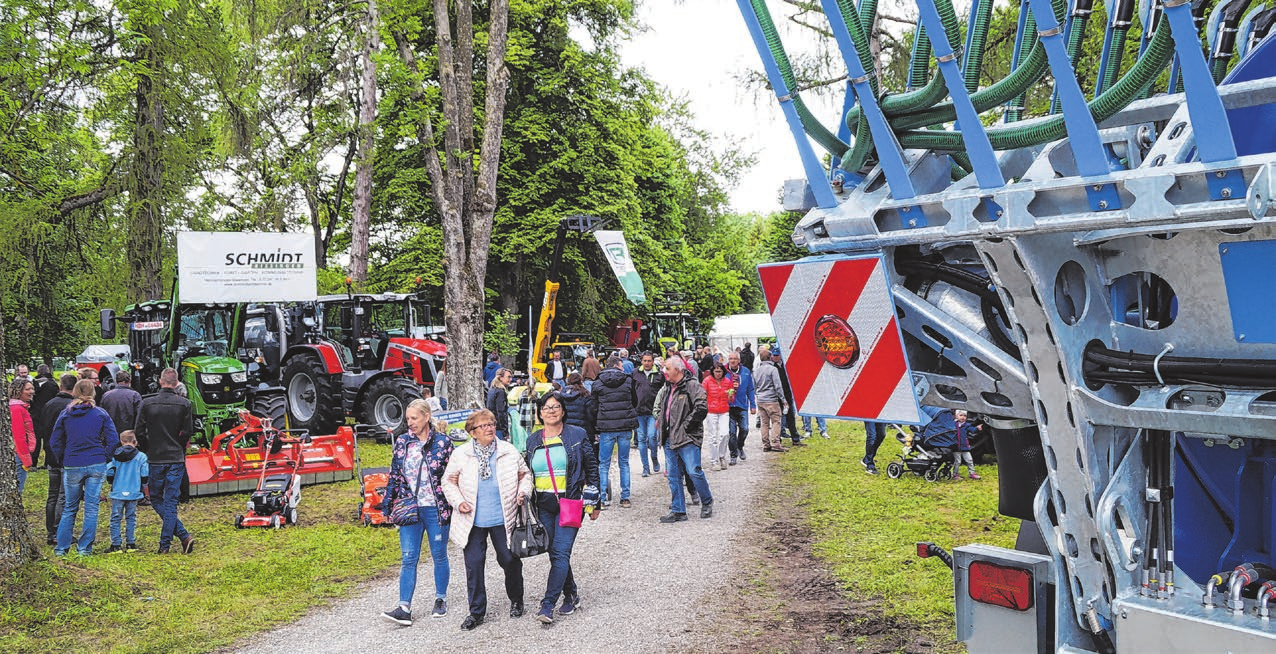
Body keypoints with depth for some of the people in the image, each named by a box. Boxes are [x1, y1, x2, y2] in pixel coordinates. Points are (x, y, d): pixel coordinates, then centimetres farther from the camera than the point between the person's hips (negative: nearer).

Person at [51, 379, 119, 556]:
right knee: (91, 507, 4)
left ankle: (61, 548, 14)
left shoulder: (66, 414, 2)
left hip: (72, 466, 1)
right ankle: (85, 548, 5)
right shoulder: (101, 414, 0)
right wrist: (104, 459, 8)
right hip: (96, 465, -1)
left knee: (70, 508, 13)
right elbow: (113, 440, -3)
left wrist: (64, 461, 15)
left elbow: (56, 442, 6)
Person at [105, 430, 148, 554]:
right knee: (131, 518, 11)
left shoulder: (114, 456, -2)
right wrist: (141, 487, 18)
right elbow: (145, 476, 1)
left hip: (117, 493, -1)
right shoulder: (141, 457, -2)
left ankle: (116, 545, 3)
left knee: (115, 518, 6)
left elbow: (109, 473, 0)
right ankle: (130, 544, 13)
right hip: (134, 493, 1)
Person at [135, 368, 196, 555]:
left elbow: (140, 433, -2)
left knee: (157, 500, 10)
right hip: (176, 459, 1)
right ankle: (165, 544, 0)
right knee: (170, 502, 5)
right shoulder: (184, 404, -3)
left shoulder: (147, 403, -3)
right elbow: (188, 432, -1)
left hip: (155, 460, -1)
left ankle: (184, 535, -2)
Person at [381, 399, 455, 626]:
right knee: (408, 558, -2)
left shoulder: (442, 442, -3)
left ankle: (441, 599, 26)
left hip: (436, 508, -2)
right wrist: (387, 504, 10)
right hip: (409, 508, 2)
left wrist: (455, 504, -3)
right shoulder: (402, 442, 5)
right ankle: (404, 608, -5)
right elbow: (394, 475, 11)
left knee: (439, 556, 10)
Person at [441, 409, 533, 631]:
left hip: (503, 519, 0)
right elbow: (449, 481, 8)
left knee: (510, 560, 6)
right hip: (473, 521, 0)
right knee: (474, 564, 0)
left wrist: (523, 492, -4)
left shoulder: (509, 452, 1)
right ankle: (477, 611, 12)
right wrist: (458, 501, -6)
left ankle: (516, 601, 31)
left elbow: (525, 474, 13)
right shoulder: (460, 454, -1)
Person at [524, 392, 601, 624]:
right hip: (544, 505, 4)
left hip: (571, 501, -4)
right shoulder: (533, 440, 9)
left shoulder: (577, 435, -1)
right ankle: (571, 595, 24)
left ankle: (548, 604, -14)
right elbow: (528, 473, 19)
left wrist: (593, 503, 1)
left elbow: (592, 469, 3)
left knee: (561, 552, -12)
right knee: (554, 553, 7)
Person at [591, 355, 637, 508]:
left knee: (604, 464, 5)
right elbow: (635, 402, 12)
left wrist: (596, 427, 10)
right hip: (625, 427, 1)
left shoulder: (598, 383, 0)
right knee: (624, 462, 10)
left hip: (606, 428, -1)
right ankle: (625, 498, 9)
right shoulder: (628, 381, 2)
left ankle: (602, 498, 1)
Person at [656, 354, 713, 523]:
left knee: (694, 472, -10)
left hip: (687, 439, -8)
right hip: (670, 439, 8)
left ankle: (707, 503, 12)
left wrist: (686, 425, -17)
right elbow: (659, 406, 33)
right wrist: (660, 421, 16)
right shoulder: (667, 388, 17)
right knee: (673, 476, 7)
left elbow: (701, 408, -21)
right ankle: (678, 511, 13)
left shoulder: (693, 386, -10)